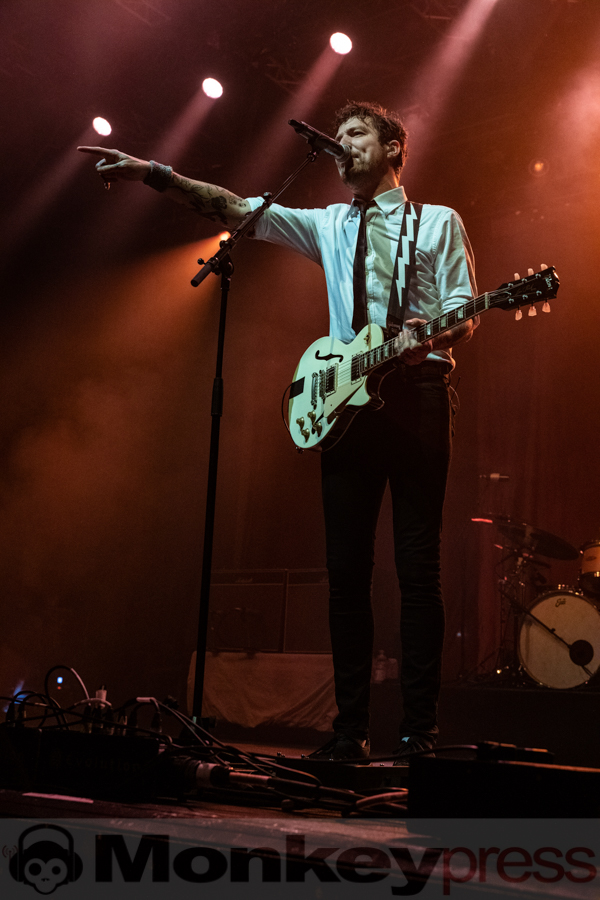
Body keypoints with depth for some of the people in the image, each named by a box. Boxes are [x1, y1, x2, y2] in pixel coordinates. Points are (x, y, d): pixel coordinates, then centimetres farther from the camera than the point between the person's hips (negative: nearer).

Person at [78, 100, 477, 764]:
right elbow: (237, 208, 11)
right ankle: (350, 730, 4)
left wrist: (429, 333, -20)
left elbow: (465, 312, 4)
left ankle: (419, 733, -3)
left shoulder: (438, 223, 13)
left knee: (418, 567, -6)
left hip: (417, 392, -3)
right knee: (347, 567, -1)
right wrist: (153, 174, 0)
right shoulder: (329, 225, 22)